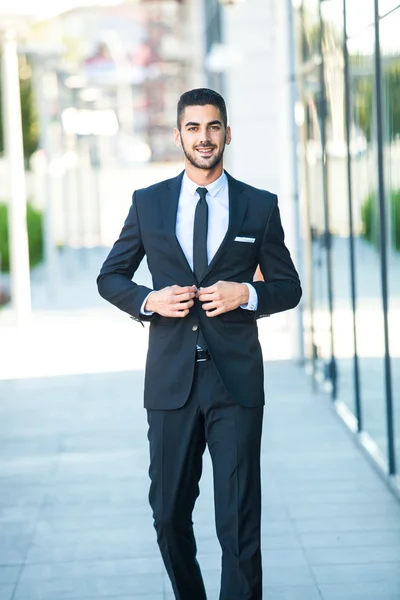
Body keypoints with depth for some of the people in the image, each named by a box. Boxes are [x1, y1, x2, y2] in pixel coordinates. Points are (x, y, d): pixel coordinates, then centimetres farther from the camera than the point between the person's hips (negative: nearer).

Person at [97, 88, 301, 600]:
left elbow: (288, 287, 10)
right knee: (169, 515, 11)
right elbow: (110, 278, 13)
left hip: (236, 380, -2)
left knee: (239, 520, -4)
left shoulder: (260, 207, 6)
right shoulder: (148, 203, 8)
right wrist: (148, 301, -7)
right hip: (171, 380, 2)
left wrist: (248, 295, -11)